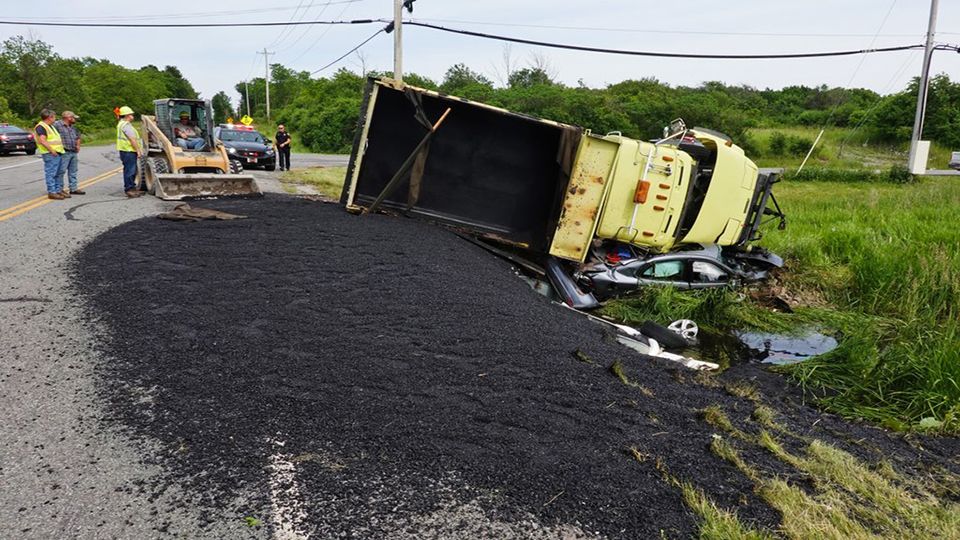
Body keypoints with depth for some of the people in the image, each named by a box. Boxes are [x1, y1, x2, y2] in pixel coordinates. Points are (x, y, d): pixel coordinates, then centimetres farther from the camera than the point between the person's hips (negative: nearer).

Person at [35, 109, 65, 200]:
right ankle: (51, 192, -6)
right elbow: (42, 141, -20)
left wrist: (60, 150, 18)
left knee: (58, 174, 13)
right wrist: (52, 151, -21)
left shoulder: (50, 126, 21)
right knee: (51, 174, -7)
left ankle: (58, 190, 19)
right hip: (50, 154, -10)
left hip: (58, 153, 10)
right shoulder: (41, 127, -11)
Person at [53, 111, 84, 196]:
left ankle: (73, 188, 22)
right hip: (64, 153, -9)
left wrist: (78, 145, 17)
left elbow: (78, 137, 33)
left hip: (74, 152, 9)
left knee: (73, 171, 14)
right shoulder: (57, 125, -10)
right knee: (61, 171, -7)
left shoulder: (72, 127, 18)